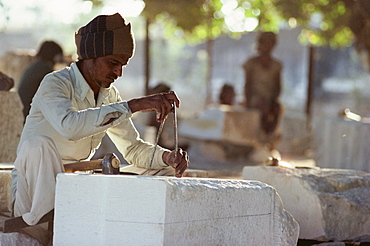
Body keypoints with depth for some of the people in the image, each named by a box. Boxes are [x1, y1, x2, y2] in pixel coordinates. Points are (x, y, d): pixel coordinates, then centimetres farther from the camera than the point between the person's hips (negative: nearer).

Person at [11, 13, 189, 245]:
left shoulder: (109, 95, 6)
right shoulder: (55, 84, -17)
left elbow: (133, 147, 10)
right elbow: (69, 125, -39)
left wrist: (168, 157, -12)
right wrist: (134, 105, -40)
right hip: (34, 189, -7)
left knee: (164, 171, 1)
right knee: (39, 143, -38)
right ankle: (43, 225, -26)